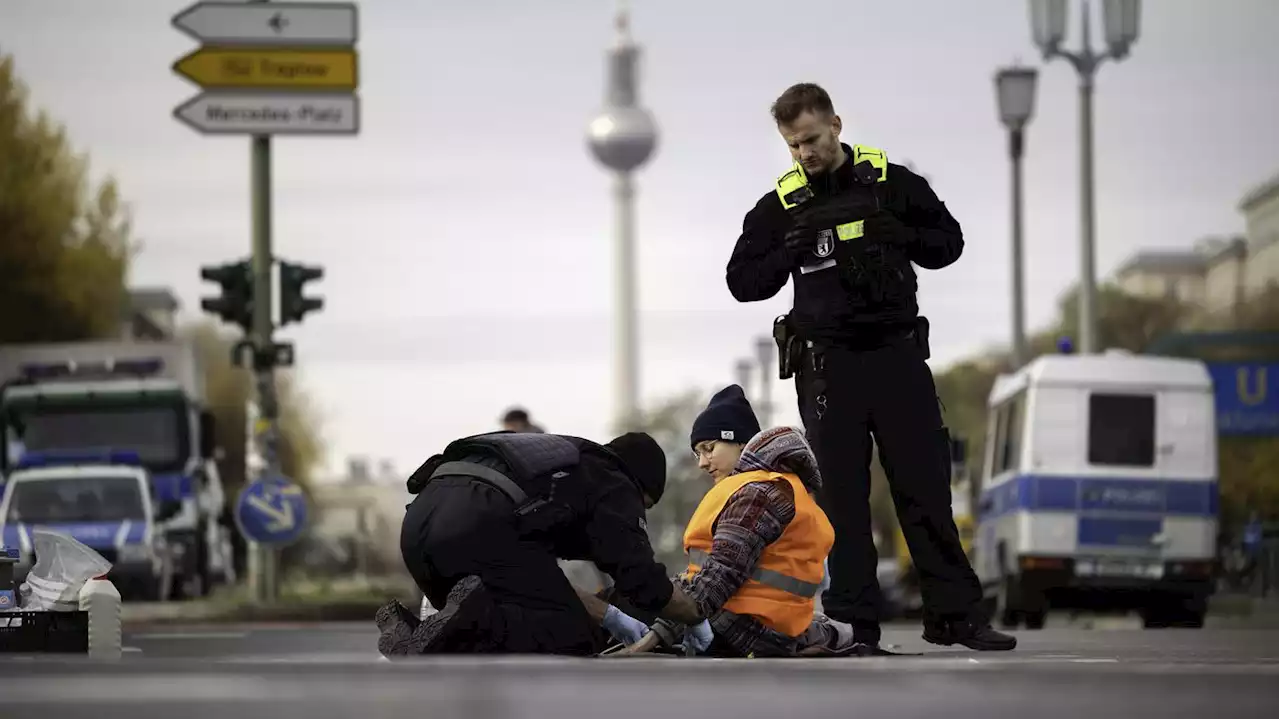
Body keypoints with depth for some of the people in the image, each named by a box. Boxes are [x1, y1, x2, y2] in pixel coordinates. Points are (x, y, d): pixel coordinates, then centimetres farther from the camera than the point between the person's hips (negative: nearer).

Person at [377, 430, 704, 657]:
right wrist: (697, 616, 27)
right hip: (480, 525, -8)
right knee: (573, 640, 0)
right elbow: (646, 583, 8)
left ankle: (411, 632, 0)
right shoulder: (615, 487, 17)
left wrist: (609, 616, 52)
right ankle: (475, 619, -24)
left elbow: (538, 583, 45)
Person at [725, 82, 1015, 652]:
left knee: (926, 488, -1)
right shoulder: (781, 205, 5)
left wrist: (900, 236, -10)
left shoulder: (891, 183, 3)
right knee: (842, 497, 1)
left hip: (897, 352, 0)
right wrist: (792, 250, -12)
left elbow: (948, 243, 9)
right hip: (827, 363, 0)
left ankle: (956, 614, 3)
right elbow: (742, 282, 5)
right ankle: (853, 622, 5)